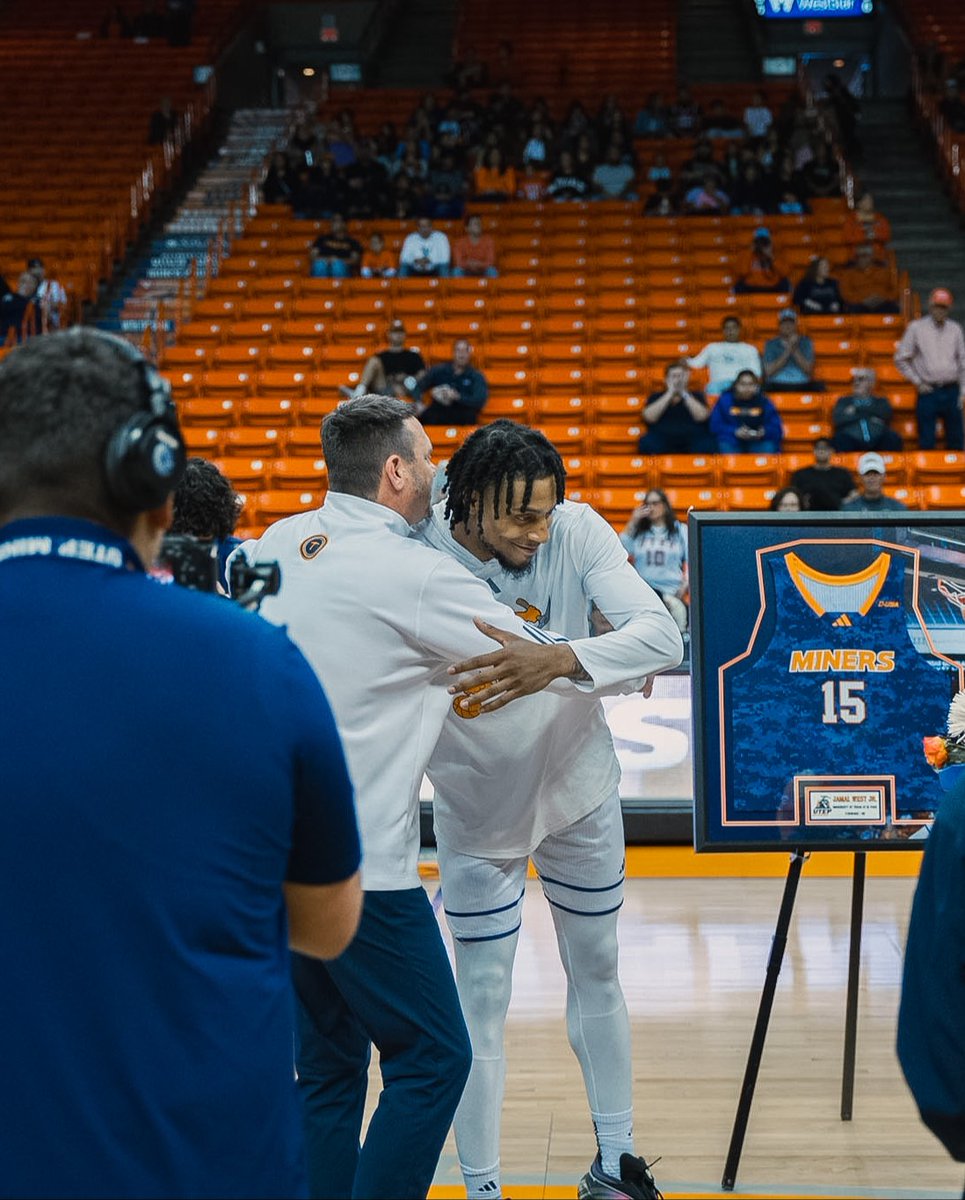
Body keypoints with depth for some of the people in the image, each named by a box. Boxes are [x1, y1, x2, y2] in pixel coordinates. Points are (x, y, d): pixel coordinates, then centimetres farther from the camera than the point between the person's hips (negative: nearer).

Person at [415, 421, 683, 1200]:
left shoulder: (576, 531, -21)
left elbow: (662, 636, -31)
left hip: (579, 789, 2)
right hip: (477, 811, -2)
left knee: (597, 976, 17)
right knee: (483, 999, 3)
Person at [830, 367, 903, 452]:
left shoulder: (881, 401, 26)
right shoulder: (844, 401, 24)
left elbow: (886, 414, 3)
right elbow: (837, 419, 4)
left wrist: (857, 408, 3)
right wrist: (869, 416, 1)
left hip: (877, 442, 1)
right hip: (851, 442, -1)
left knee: (893, 438, -30)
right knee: (840, 439, -34)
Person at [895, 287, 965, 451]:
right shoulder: (916, 328, 1)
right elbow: (901, 359, 4)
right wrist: (918, 382, -2)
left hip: (951, 392, 3)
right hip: (928, 392, -3)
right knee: (926, 440, -2)